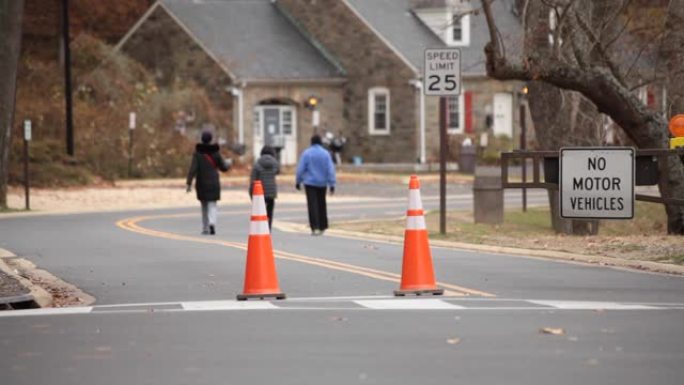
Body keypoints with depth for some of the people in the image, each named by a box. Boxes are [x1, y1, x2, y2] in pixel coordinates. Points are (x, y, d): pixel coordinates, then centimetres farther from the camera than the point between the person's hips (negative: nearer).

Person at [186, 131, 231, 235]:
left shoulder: (197, 153, -5)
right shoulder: (215, 152, -2)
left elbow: (193, 169, -13)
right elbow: (223, 167, 7)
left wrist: (189, 183, -13)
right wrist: (228, 163, 30)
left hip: (201, 184, 0)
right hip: (213, 183, 0)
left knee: (204, 206, 15)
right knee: (212, 205, 0)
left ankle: (205, 228, 17)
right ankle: (212, 223, -27)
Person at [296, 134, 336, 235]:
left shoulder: (306, 153, -6)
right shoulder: (325, 153, -3)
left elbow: (300, 169, -5)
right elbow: (330, 169, -5)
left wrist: (298, 182, 7)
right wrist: (332, 184, -2)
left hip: (310, 182, -2)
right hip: (322, 183, 2)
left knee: (312, 204, -5)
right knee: (321, 204, 15)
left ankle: (315, 227, -17)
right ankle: (322, 227, 22)